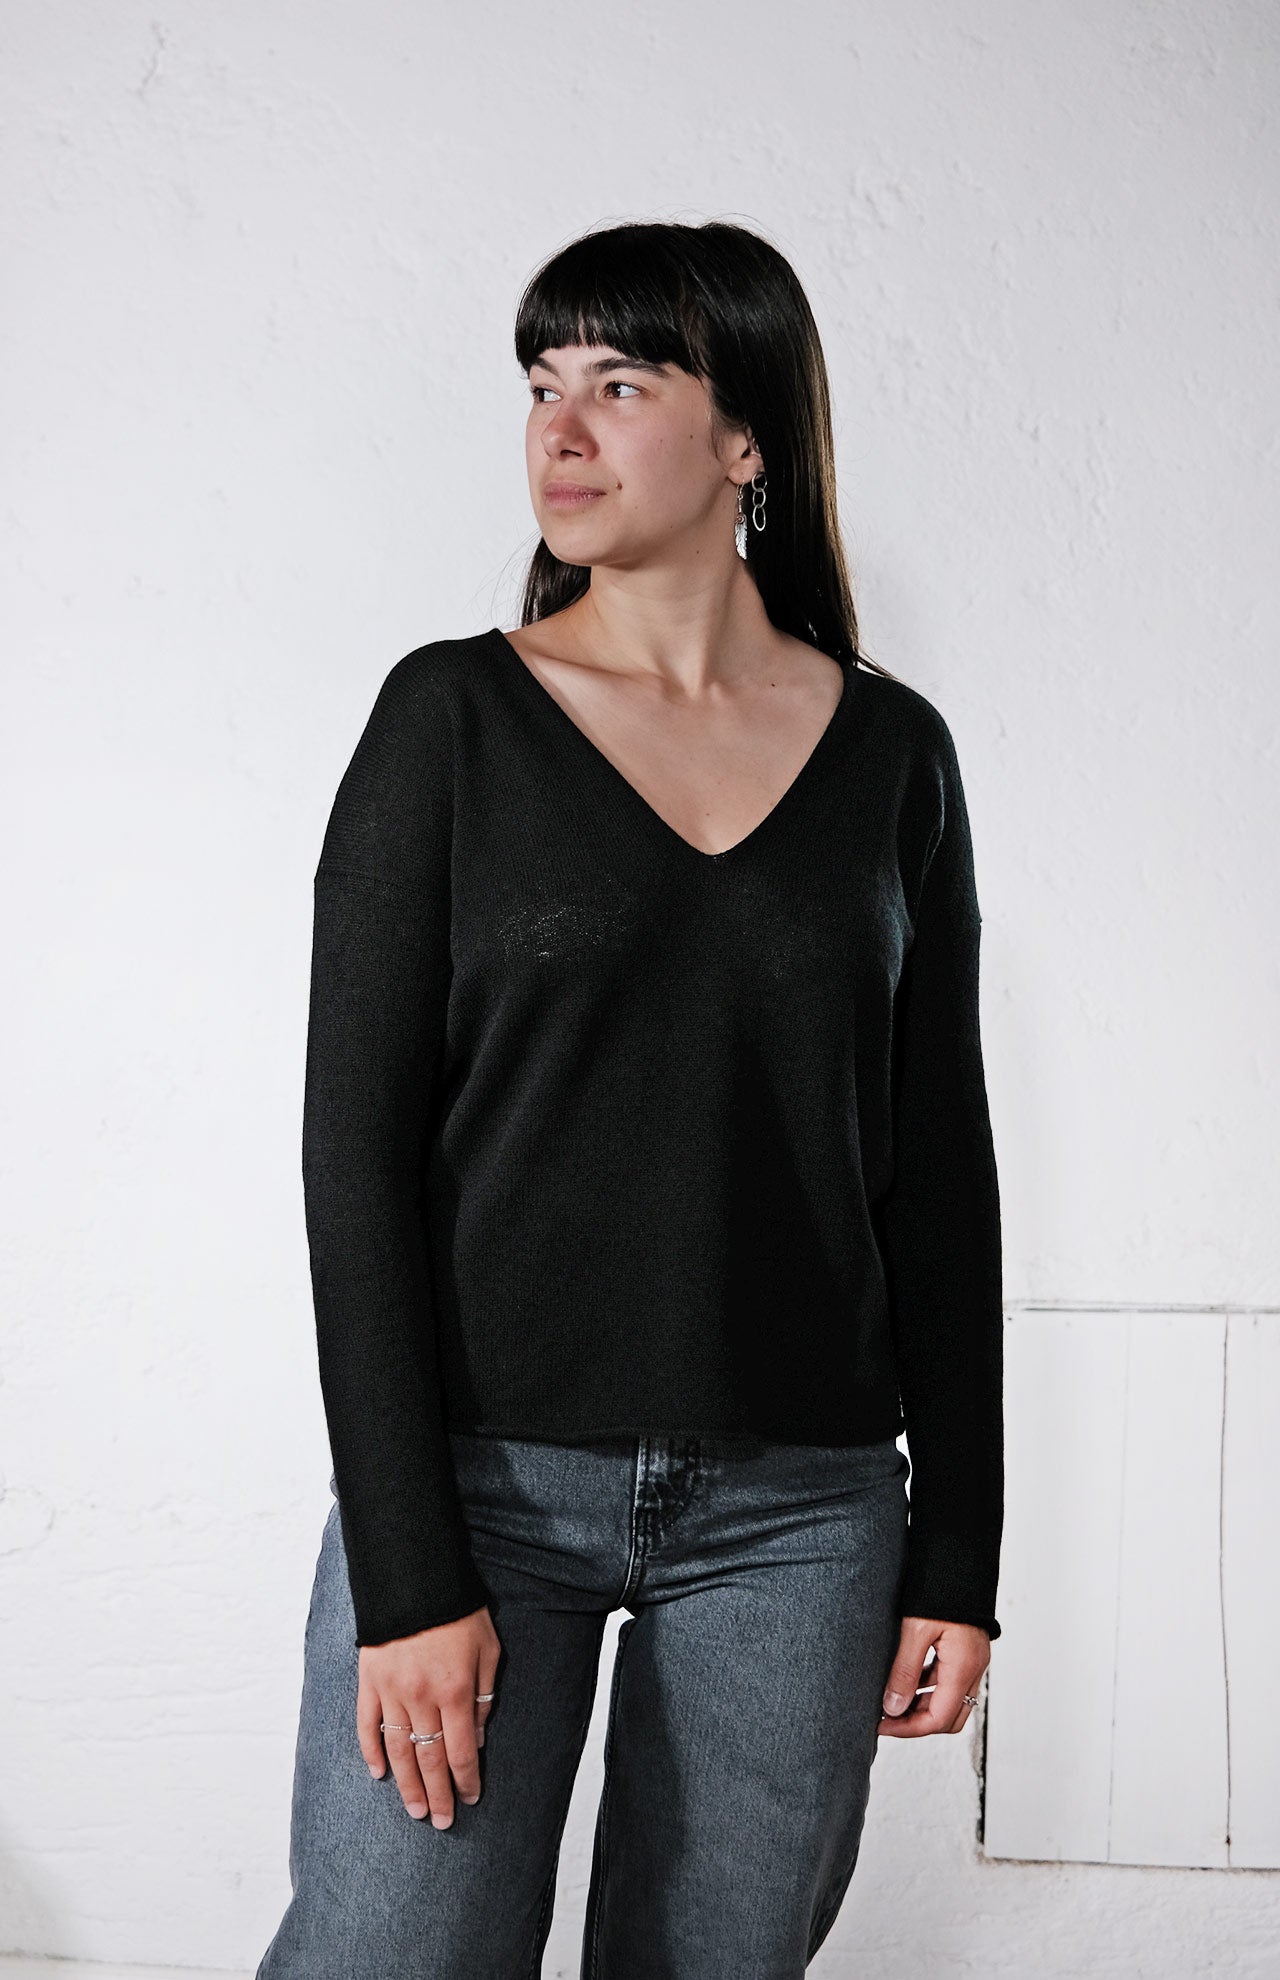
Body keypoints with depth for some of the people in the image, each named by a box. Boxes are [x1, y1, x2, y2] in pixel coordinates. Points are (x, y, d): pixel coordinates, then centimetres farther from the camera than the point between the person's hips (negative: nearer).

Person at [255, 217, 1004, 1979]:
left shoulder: (893, 752, 5)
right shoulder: (454, 717, -1)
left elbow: (937, 1167, 8)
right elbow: (359, 1138, -6)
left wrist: (960, 1550, 5)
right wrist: (406, 1570, -12)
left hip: (798, 1507, 2)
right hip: (478, 1477, -2)